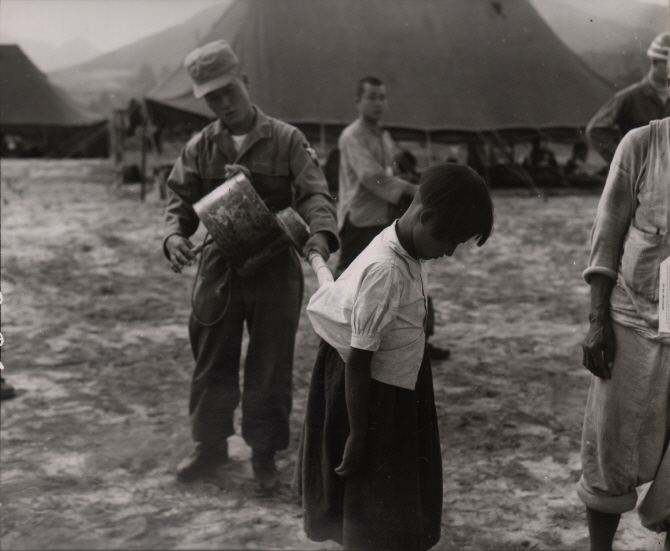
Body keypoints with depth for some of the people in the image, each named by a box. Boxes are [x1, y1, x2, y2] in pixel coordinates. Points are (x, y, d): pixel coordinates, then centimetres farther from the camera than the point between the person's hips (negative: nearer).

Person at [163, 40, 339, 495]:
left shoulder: (286, 140, -3)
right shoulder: (200, 147, 5)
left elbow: (314, 193, -11)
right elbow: (180, 198, 6)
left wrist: (321, 232, -32)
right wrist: (175, 235, -16)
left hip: (275, 272, -2)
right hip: (218, 270, 3)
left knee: (270, 369, 5)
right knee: (213, 364, 13)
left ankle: (265, 456, 21)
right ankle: (211, 446, 31)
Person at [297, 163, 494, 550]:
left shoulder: (409, 254, -1)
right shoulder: (386, 271, -28)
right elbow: (358, 361, -24)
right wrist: (358, 436, -20)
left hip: (397, 388, 9)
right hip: (369, 395, -9)